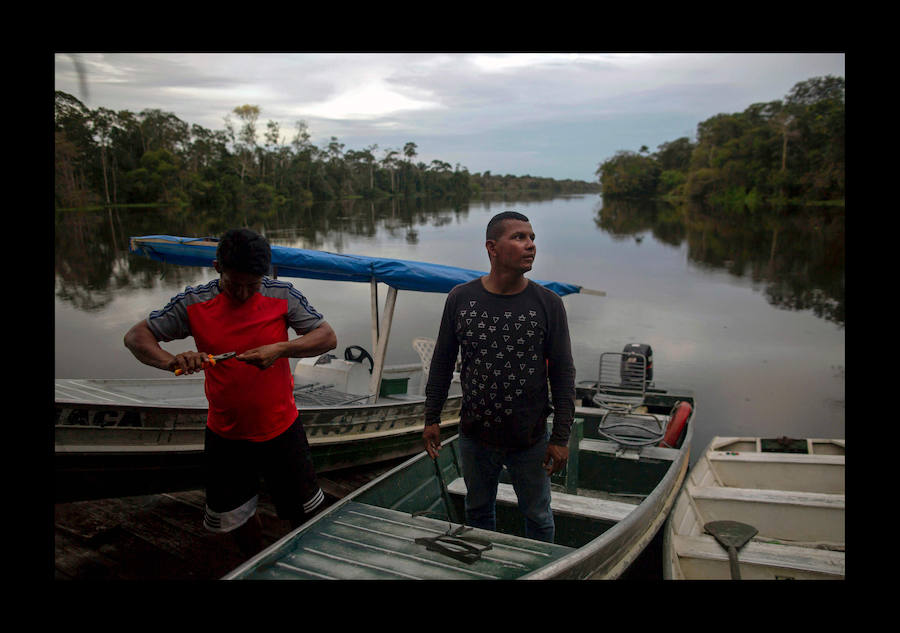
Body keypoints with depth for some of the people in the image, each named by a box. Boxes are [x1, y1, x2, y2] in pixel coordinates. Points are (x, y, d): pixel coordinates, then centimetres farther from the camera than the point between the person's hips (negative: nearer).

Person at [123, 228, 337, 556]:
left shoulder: (282, 296, -12)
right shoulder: (194, 303, -10)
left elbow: (328, 337, -13)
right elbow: (136, 336, -5)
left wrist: (280, 349, -30)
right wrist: (170, 361, -27)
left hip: (280, 428, -1)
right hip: (226, 433, 1)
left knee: (303, 511, 13)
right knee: (235, 516, 18)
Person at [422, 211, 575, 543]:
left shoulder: (548, 304, -11)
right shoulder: (460, 298, -7)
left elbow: (563, 376, -6)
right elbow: (442, 363, 2)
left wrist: (561, 437, -7)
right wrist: (432, 418, 4)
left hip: (531, 440, -1)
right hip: (475, 437, 2)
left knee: (538, 516, 18)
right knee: (478, 511, 23)